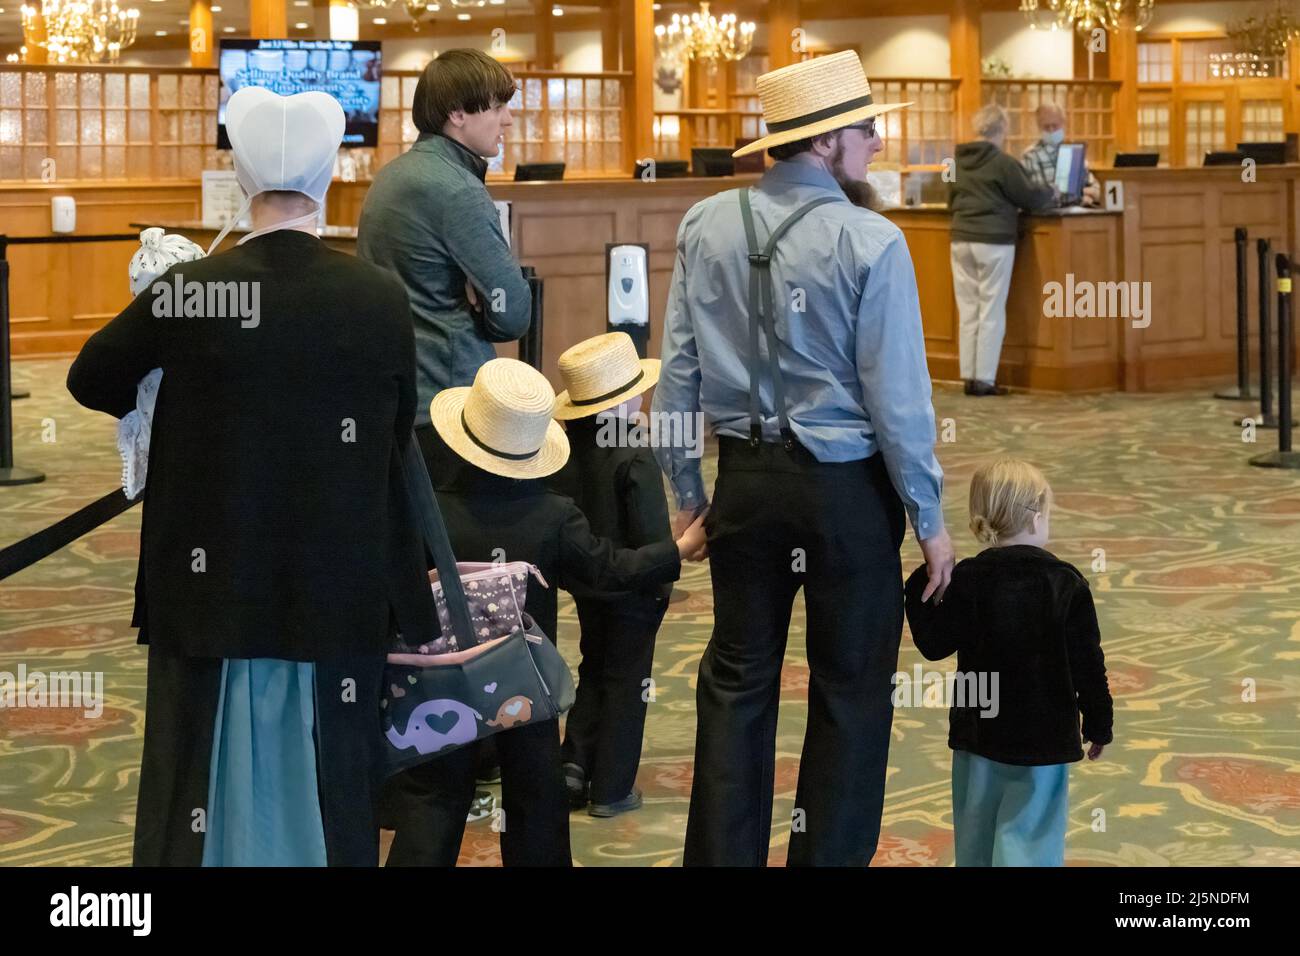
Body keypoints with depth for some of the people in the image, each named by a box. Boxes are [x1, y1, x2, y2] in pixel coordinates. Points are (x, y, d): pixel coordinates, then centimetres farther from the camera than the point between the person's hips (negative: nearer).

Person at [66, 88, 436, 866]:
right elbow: (398, 437, 4)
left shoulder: (186, 291, -10)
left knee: (200, 784, 11)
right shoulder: (382, 299, -9)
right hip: (338, 590, 0)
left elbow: (90, 381, 5)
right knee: (330, 789, 11)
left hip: (214, 586, 0)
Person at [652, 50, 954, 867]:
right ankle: (828, 855, 18)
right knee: (850, 688, 10)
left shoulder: (707, 226, -2)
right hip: (846, 486, -4)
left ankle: (723, 855, 20)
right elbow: (897, 393, -13)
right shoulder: (870, 241, -15)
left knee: (737, 680, 14)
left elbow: (679, 371, 1)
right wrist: (929, 517, -3)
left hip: (746, 478, 4)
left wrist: (687, 489, 12)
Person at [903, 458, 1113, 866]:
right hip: (1043, 738, -2)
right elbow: (1087, 663, -6)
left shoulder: (967, 579, -7)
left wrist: (918, 589, 4)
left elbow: (934, 644, -7)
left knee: (976, 836, 18)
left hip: (978, 733, 3)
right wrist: (1098, 724, 6)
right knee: (1028, 835, 0)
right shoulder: (1066, 584, -9)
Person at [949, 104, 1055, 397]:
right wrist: (1051, 194, 16)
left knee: (968, 310, 8)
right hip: (994, 242, -5)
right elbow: (1029, 197, -3)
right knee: (992, 312, 0)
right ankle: (984, 379, 0)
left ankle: (969, 376, 8)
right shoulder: (1003, 162, -10)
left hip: (961, 241, 5)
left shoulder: (958, 161, 7)